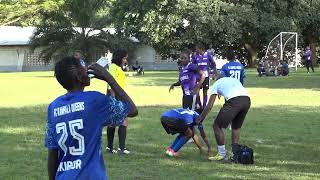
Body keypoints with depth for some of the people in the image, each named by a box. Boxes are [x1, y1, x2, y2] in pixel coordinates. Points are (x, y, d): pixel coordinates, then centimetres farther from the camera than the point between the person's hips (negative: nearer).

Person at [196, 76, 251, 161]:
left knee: (217, 125, 10)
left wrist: (200, 118, 29)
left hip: (234, 101, -6)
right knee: (236, 127, 26)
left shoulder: (216, 84, 23)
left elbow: (209, 106, 18)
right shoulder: (234, 80, 37)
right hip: (247, 100, 6)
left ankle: (222, 154, 12)